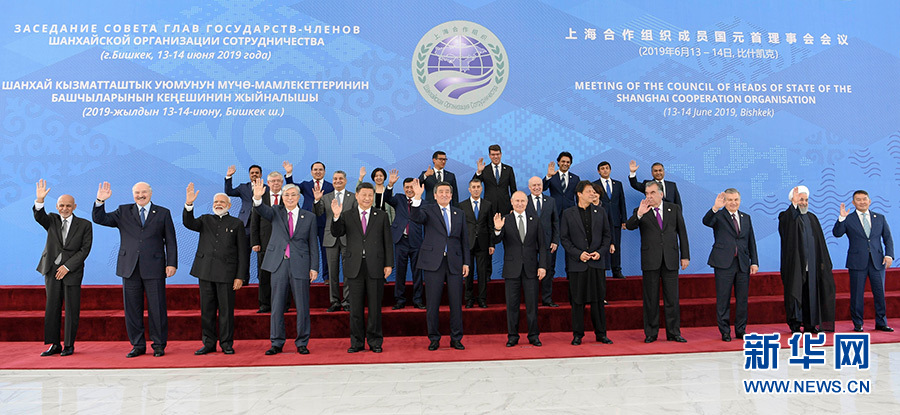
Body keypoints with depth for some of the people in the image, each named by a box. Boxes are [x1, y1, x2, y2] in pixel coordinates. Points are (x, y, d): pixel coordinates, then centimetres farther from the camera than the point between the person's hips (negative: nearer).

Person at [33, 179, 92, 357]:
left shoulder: (84, 225, 0)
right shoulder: (52, 220, 7)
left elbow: (85, 249, -4)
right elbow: (39, 217, -16)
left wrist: (67, 267, -11)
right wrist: (40, 200, -35)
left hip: (72, 271, -2)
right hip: (52, 269, 3)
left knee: (72, 310, 0)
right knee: (52, 309, 5)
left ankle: (69, 345, 9)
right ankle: (54, 345, 13)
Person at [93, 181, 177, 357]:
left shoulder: (163, 213, 8)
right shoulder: (123, 212, 13)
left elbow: (170, 241, 5)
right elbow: (99, 219, 7)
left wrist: (172, 263, -3)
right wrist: (100, 201, -9)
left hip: (154, 268, -2)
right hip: (130, 268, 2)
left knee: (157, 308, -1)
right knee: (132, 309, 7)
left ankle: (159, 345, 10)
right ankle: (138, 345, 17)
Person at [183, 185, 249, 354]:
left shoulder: (236, 223, 8)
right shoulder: (205, 220, 16)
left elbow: (243, 252, 4)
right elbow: (189, 223, -6)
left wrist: (240, 276, -3)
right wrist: (189, 204, -22)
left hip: (226, 273, -2)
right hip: (205, 271, 3)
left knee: (226, 310, 0)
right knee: (207, 309, 7)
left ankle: (227, 344, 10)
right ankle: (209, 343, 17)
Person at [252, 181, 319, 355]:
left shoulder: (309, 217, 7)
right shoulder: (276, 212, 9)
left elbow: (313, 244, 6)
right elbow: (263, 211, -14)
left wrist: (314, 267, 0)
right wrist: (257, 198, -35)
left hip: (300, 265, -1)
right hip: (279, 264, 1)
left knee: (302, 307, 4)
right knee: (277, 306, 7)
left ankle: (302, 343, 16)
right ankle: (277, 343, 18)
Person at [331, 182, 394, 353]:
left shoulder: (382, 216, 8)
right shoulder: (347, 216, 10)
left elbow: (388, 242, 7)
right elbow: (336, 233, -4)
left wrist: (389, 264, 0)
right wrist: (336, 217, -21)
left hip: (375, 267, -1)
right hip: (355, 268, 1)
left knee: (375, 307, 4)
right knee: (355, 308, 6)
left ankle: (375, 342, 15)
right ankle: (357, 342, 16)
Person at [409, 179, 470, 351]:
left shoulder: (459, 214, 15)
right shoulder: (428, 210, 5)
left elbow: (464, 240, 16)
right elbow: (415, 217, -17)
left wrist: (466, 262, 9)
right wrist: (417, 197, -31)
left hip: (454, 263, 3)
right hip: (433, 262, -2)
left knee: (456, 303, 4)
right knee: (432, 303, 2)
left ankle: (456, 339, 15)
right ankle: (434, 339, 14)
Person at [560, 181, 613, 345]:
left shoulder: (600, 211, 9)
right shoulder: (568, 214, 1)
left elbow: (607, 234, 10)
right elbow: (564, 238, 0)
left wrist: (600, 252, -5)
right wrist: (578, 254, -10)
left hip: (597, 263, 2)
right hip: (577, 263, -2)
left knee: (598, 299, 6)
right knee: (578, 301, 2)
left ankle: (601, 334, 16)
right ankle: (577, 334, 13)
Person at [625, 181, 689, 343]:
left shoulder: (674, 208, 9)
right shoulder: (641, 211, 4)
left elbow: (682, 232, 10)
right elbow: (629, 226, -13)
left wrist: (685, 256, 5)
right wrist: (639, 214, -31)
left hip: (670, 260, 1)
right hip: (650, 261, -1)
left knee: (672, 298, 5)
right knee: (650, 299, 4)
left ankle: (673, 333, 14)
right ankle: (651, 333, 13)